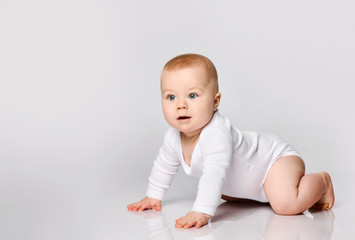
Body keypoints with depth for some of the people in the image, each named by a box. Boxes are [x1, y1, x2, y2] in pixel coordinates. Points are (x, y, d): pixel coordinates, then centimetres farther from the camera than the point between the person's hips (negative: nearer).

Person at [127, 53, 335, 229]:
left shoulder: (217, 134, -40)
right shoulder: (174, 138, -12)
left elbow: (214, 174, -49)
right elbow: (164, 165, 7)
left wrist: (202, 212, -54)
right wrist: (153, 197, 10)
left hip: (276, 157, -9)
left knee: (285, 204, -28)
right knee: (225, 194, 28)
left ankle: (321, 181, 1)